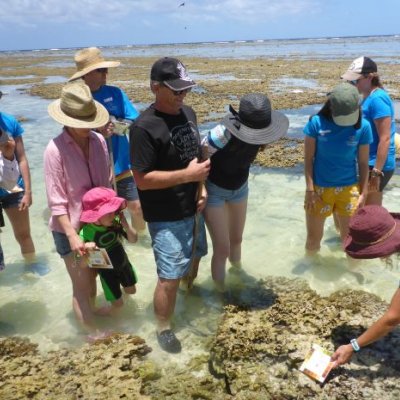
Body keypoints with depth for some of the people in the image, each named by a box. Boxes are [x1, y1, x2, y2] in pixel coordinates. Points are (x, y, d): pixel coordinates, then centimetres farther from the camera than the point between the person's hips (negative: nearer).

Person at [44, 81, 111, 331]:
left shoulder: (99, 141, -6)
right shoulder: (56, 149, -19)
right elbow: (56, 201, -18)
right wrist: (72, 235, -22)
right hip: (70, 228, -4)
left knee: (92, 276, 22)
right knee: (81, 285, 5)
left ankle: (91, 315, 46)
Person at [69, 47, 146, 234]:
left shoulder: (115, 93, -1)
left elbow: (135, 123, -4)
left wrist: (114, 124, -21)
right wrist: (96, 130, -25)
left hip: (122, 164, 2)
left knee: (136, 206, 11)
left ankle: (141, 236, 37)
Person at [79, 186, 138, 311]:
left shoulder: (115, 222, -20)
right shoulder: (87, 232, -28)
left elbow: (133, 239, -11)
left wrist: (125, 224, -27)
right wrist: (85, 248, -45)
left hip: (123, 262, 4)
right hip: (106, 270, -3)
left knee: (131, 291, 23)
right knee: (117, 303, 8)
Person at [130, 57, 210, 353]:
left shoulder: (188, 113, 4)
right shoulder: (145, 127, -22)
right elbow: (142, 179, -22)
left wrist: (202, 187, 2)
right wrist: (187, 175, -24)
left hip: (192, 208, 8)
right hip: (166, 217, -8)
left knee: (194, 258, 25)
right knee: (170, 277, -1)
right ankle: (164, 328, 23)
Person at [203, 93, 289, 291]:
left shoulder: (256, 132, -17)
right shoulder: (222, 134, -36)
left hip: (239, 188, 5)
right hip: (214, 191, -5)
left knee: (236, 240, 21)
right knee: (222, 249, -2)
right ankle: (220, 293, 19)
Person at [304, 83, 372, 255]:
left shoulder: (363, 126, -8)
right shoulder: (316, 122, -12)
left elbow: (363, 162, -1)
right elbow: (308, 158, -7)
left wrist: (363, 193, -1)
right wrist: (310, 189, -10)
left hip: (349, 188, 1)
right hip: (319, 188, 0)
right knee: (313, 238, 13)